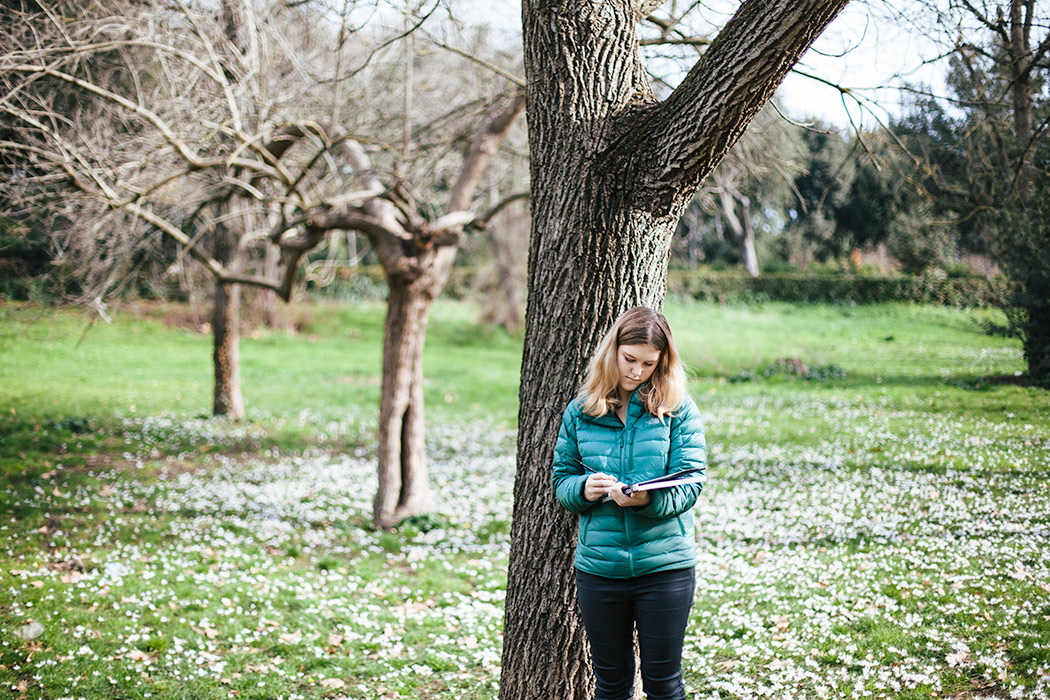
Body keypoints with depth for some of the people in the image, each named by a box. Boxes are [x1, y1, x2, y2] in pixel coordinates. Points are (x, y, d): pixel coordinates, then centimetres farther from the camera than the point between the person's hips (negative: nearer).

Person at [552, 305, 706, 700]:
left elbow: (689, 485, -9)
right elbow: (561, 482, 7)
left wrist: (649, 499, -29)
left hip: (664, 566, -2)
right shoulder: (581, 412, 4)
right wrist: (584, 489, -16)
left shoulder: (679, 410, -3)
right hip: (598, 566, 2)